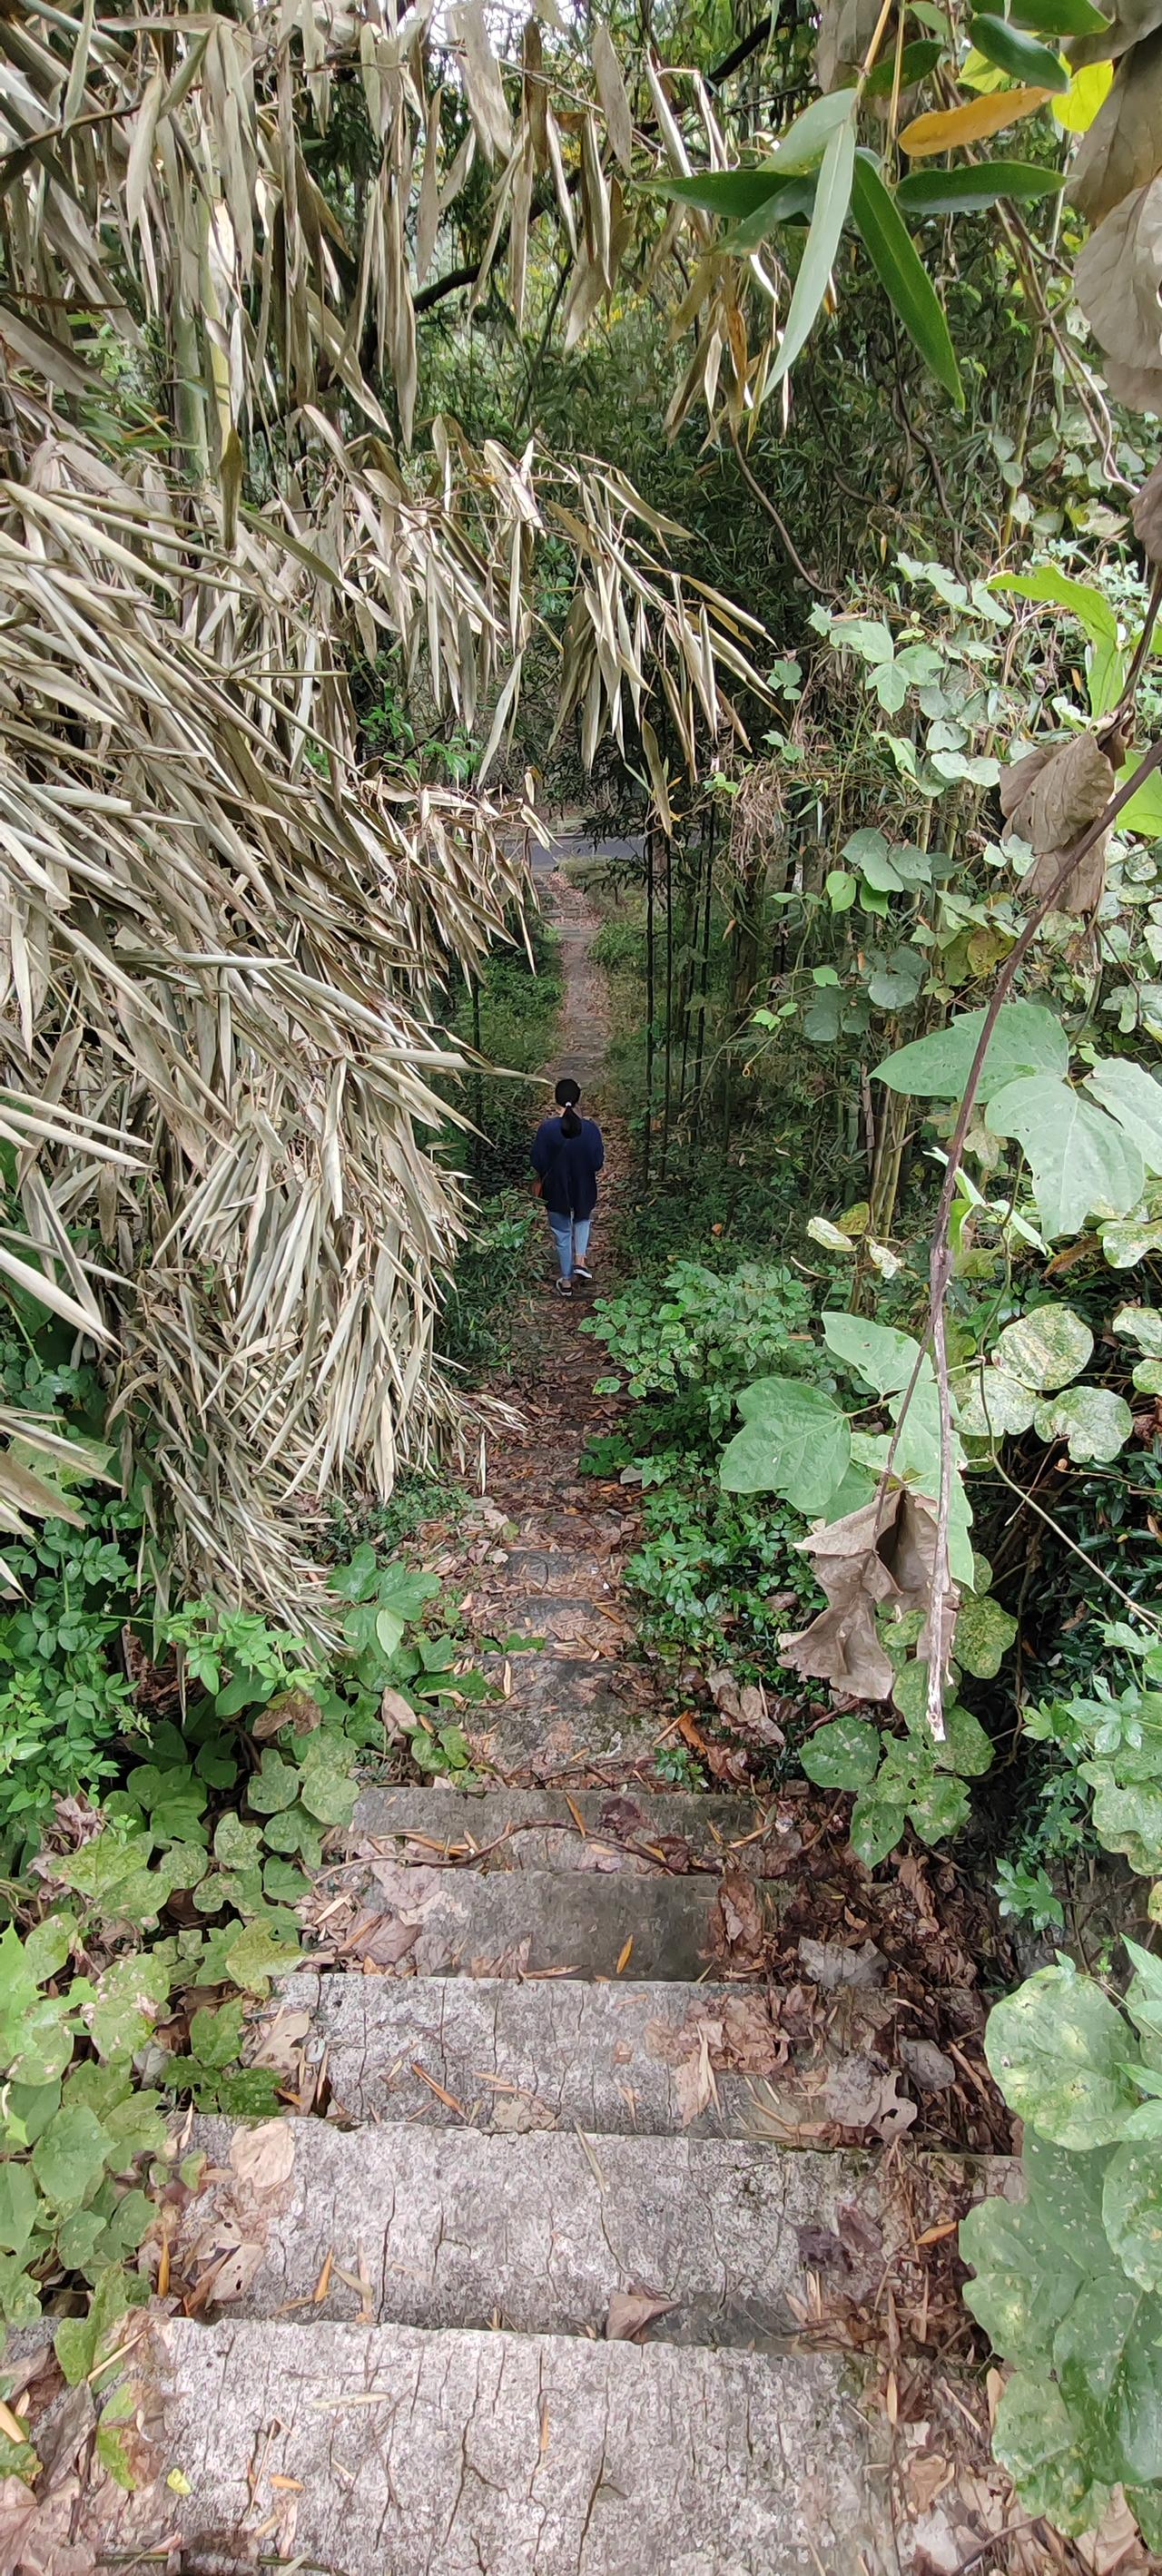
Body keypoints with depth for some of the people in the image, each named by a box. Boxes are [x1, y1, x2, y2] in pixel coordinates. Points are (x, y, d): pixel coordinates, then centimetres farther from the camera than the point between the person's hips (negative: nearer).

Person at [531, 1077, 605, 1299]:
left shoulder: (547, 1128, -19)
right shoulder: (590, 1128, -17)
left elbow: (538, 1164, -12)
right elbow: (597, 1163, -11)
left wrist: (539, 1181, 8)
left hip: (556, 1190, -1)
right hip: (584, 1190, 1)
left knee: (562, 1234, 17)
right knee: (583, 1220, 33)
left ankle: (566, 1282, 27)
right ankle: (580, 1260, 18)